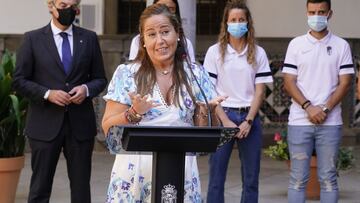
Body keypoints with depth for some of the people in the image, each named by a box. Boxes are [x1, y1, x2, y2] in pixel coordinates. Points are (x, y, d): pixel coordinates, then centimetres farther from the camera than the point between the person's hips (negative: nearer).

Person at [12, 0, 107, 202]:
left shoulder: (89, 38, 8)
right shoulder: (33, 39, 2)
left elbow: (100, 79, 12)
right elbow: (19, 80, 0)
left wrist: (86, 89, -9)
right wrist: (47, 94, -14)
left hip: (80, 123, 2)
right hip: (45, 124, -2)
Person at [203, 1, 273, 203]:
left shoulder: (258, 53, 6)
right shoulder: (215, 52, 2)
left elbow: (260, 90, 4)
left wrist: (248, 121, -8)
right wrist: (225, 121, -9)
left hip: (249, 117, 2)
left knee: (251, 177, 5)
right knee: (216, 176, 0)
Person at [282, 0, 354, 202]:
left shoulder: (341, 46, 6)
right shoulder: (296, 44, 7)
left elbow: (345, 83, 1)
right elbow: (289, 82, 2)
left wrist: (325, 109, -10)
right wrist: (308, 107, -11)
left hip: (330, 122, 0)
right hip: (299, 122, 0)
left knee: (328, 178, 3)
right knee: (298, 178, 3)